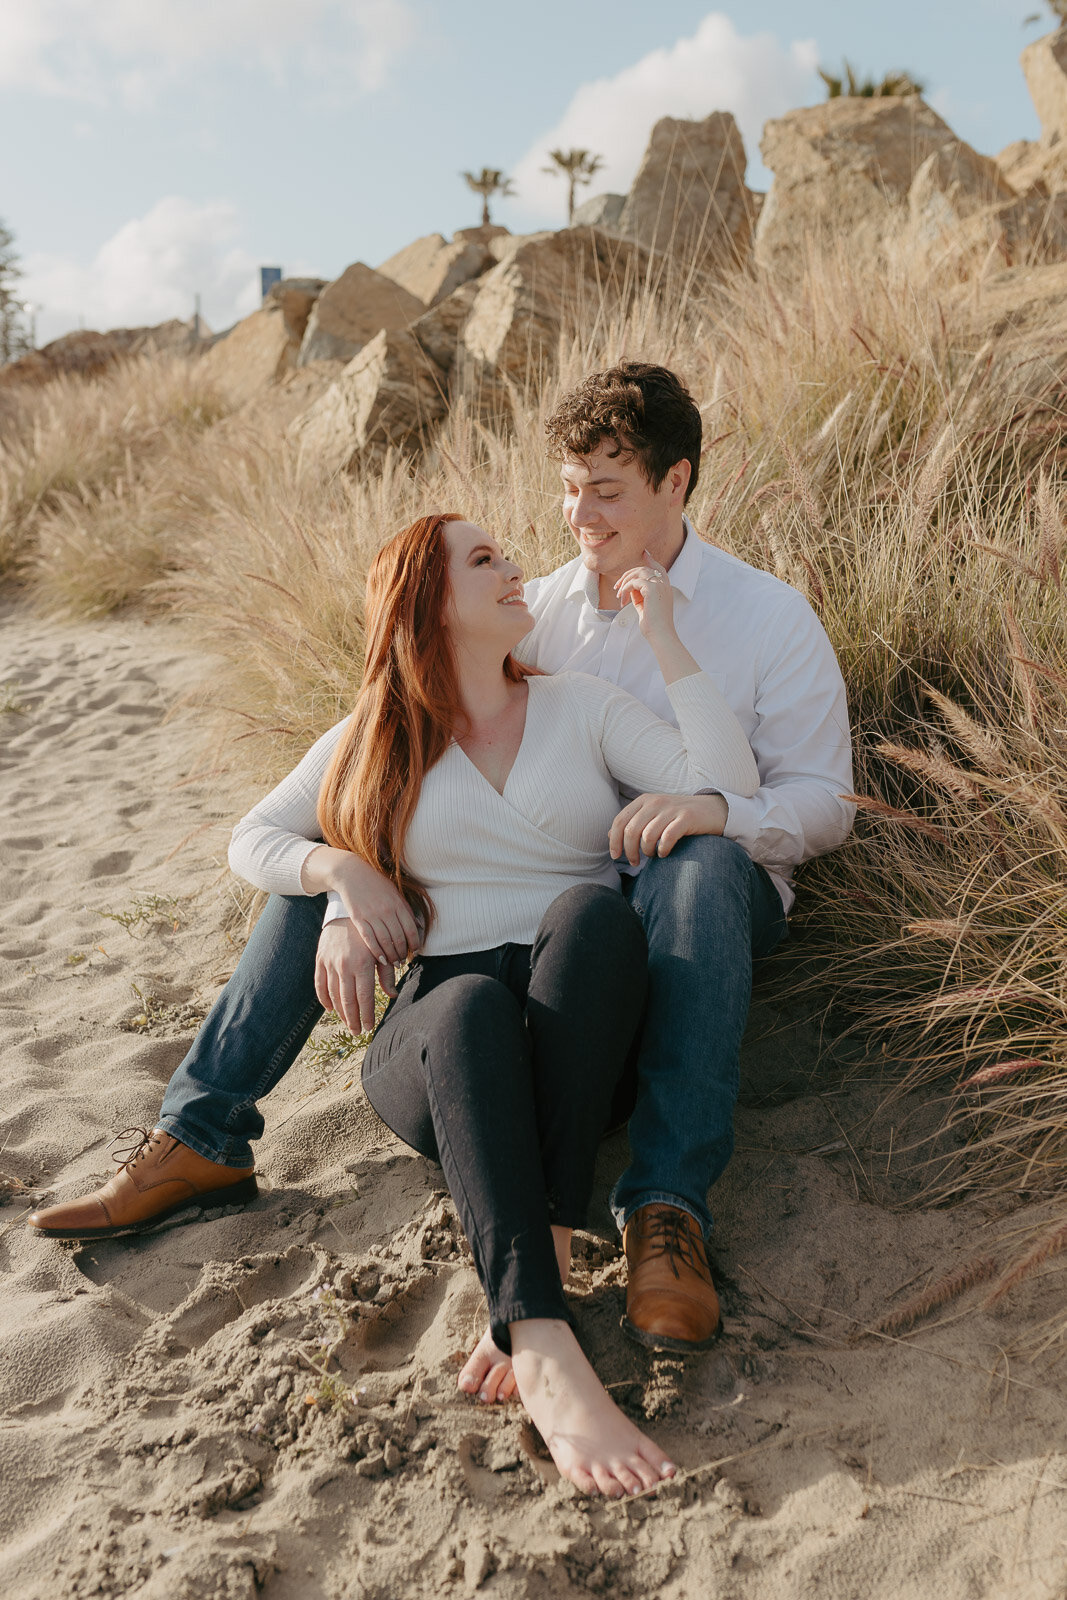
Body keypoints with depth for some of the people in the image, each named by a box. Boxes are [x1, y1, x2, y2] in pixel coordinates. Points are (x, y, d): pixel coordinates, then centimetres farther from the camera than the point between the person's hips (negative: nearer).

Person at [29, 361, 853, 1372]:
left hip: (694, 908, -4)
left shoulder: (771, 618, -4)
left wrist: (717, 809, -30)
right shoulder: (537, 609, 4)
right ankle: (200, 1138, -6)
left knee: (703, 865, -41)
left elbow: (822, 798, -6)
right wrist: (353, 894, -22)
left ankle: (667, 1212, -42)